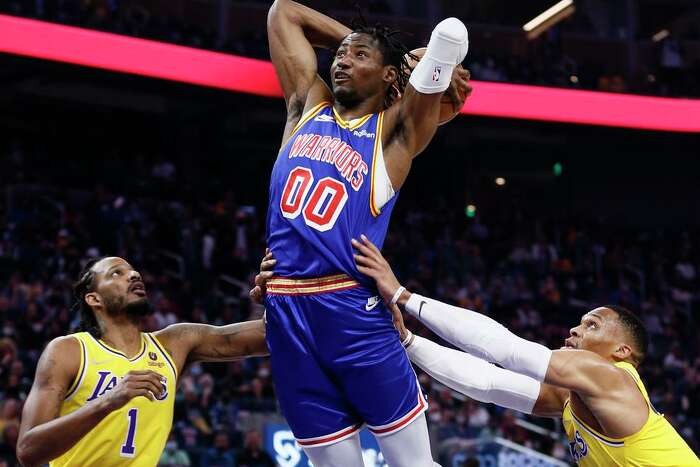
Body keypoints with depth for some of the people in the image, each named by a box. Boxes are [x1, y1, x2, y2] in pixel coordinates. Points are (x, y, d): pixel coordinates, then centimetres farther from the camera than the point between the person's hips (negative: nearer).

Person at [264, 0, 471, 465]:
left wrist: (434, 66, 9)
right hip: (286, 311, 4)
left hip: (352, 309, -4)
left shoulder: (394, 129, 4)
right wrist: (353, 39, 23)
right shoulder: (308, 105, 17)